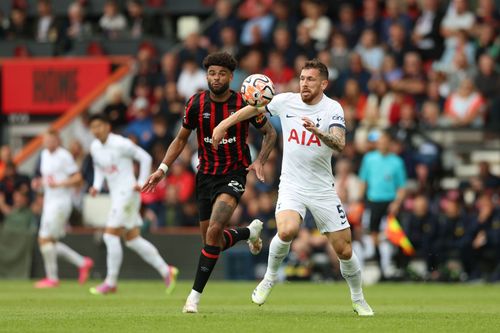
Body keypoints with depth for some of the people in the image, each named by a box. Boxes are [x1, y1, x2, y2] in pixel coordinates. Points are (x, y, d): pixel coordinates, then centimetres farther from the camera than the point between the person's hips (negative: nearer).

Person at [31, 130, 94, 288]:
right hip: (49, 202, 9)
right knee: (47, 241, 8)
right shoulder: (45, 154, 14)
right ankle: (82, 262, 17)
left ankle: (52, 278, -1)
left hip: (61, 202, -9)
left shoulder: (64, 156, -11)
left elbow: (77, 178, -12)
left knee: (45, 239, -12)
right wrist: (39, 183, 6)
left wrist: (58, 184, -22)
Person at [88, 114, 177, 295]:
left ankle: (110, 282, -6)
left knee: (110, 235, -12)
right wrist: (96, 186, 4)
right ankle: (166, 271, 15)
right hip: (115, 195, 9)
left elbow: (145, 158, -8)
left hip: (127, 192, -9)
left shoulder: (121, 144, -14)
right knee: (132, 239, 9)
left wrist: (141, 183, -12)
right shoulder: (95, 147, 8)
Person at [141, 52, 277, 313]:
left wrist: (260, 161, -10)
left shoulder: (244, 104, -10)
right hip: (206, 174, 4)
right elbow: (181, 138, 9)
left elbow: (270, 133, 5)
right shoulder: (196, 103, -4)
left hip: (233, 174, -4)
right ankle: (250, 232, 40)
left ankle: (196, 294, -13)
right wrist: (162, 169, -1)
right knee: (213, 240, 6)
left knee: (214, 231, -22)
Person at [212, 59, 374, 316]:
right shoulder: (285, 101, -1)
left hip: (323, 189, 0)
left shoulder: (332, 109, -10)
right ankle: (270, 277, -4)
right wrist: (224, 125, 16)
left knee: (344, 251, 0)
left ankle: (358, 300, 25)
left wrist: (317, 131, -43)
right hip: (291, 186, 1)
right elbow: (254, 109, 18)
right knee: (287, 230, -30)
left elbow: (339, 144, -26)